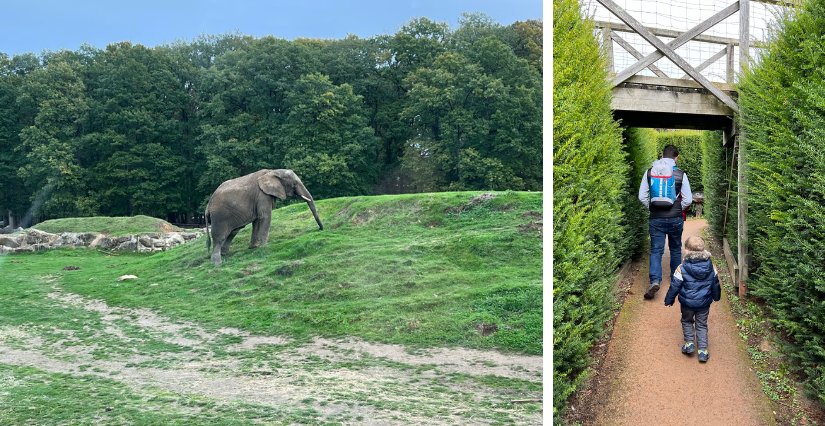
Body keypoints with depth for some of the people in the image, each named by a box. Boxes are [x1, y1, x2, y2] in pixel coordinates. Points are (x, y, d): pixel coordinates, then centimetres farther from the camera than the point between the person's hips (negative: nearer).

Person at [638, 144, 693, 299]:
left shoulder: (649, 172, -1)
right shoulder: (681, 175, -4)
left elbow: (642, 196, 0)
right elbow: (688, 200, -3)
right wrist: (678, 210, 14)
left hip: (656, 219, 0)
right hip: (675, 219, 0)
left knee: (656, 250, 1)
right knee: (676, 249, 18)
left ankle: (655, 281, -17)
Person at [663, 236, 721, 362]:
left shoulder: (682, 269, -19)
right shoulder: (711, 267, -8)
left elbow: (674, 286, -10)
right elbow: (715, 284, 7)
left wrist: (668, 300, 4)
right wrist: (716, 297, 26)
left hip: (687, 303, -2)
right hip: (704, 304, 2)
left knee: (687, 321, 22)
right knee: (702, 325, 15)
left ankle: (689, 343, 16)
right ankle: (703, 350, 12)